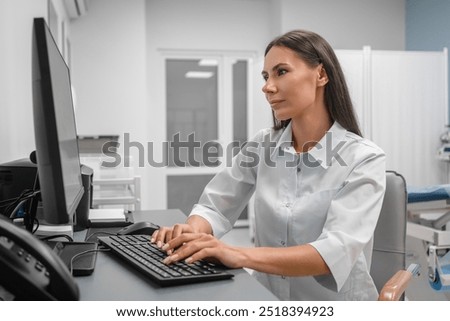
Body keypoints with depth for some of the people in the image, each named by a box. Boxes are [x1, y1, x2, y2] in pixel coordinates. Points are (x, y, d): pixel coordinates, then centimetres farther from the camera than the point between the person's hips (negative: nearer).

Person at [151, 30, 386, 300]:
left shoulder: (364, 159, -12)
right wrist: (192, 231, -18)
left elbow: (337, 251, -23)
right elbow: (215, 207, 5)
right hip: (268, 303, 3)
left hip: (336, 306, -3)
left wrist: (241, 255, -35)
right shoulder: (262, 146, 2)